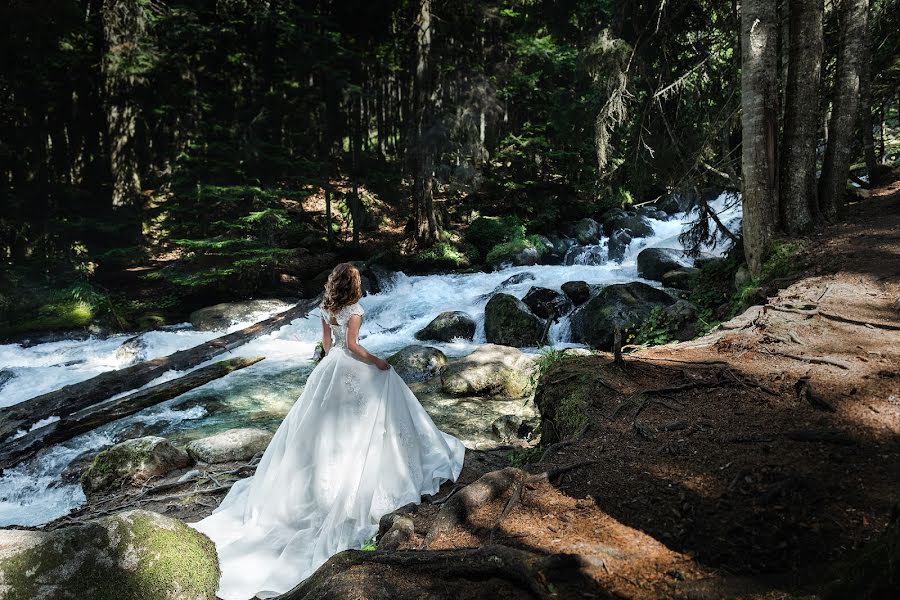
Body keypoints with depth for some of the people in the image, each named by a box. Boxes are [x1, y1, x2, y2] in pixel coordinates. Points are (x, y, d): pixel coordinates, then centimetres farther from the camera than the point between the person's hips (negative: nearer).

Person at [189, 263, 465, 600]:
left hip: (331, 364, 7)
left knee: (325, 419, 15)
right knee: (355, 420, 7)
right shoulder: (354, 309, -17)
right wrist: (376, 361, -12)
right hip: (352, 368, -7)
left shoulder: (325, 308, 5)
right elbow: (352, 344, -22)